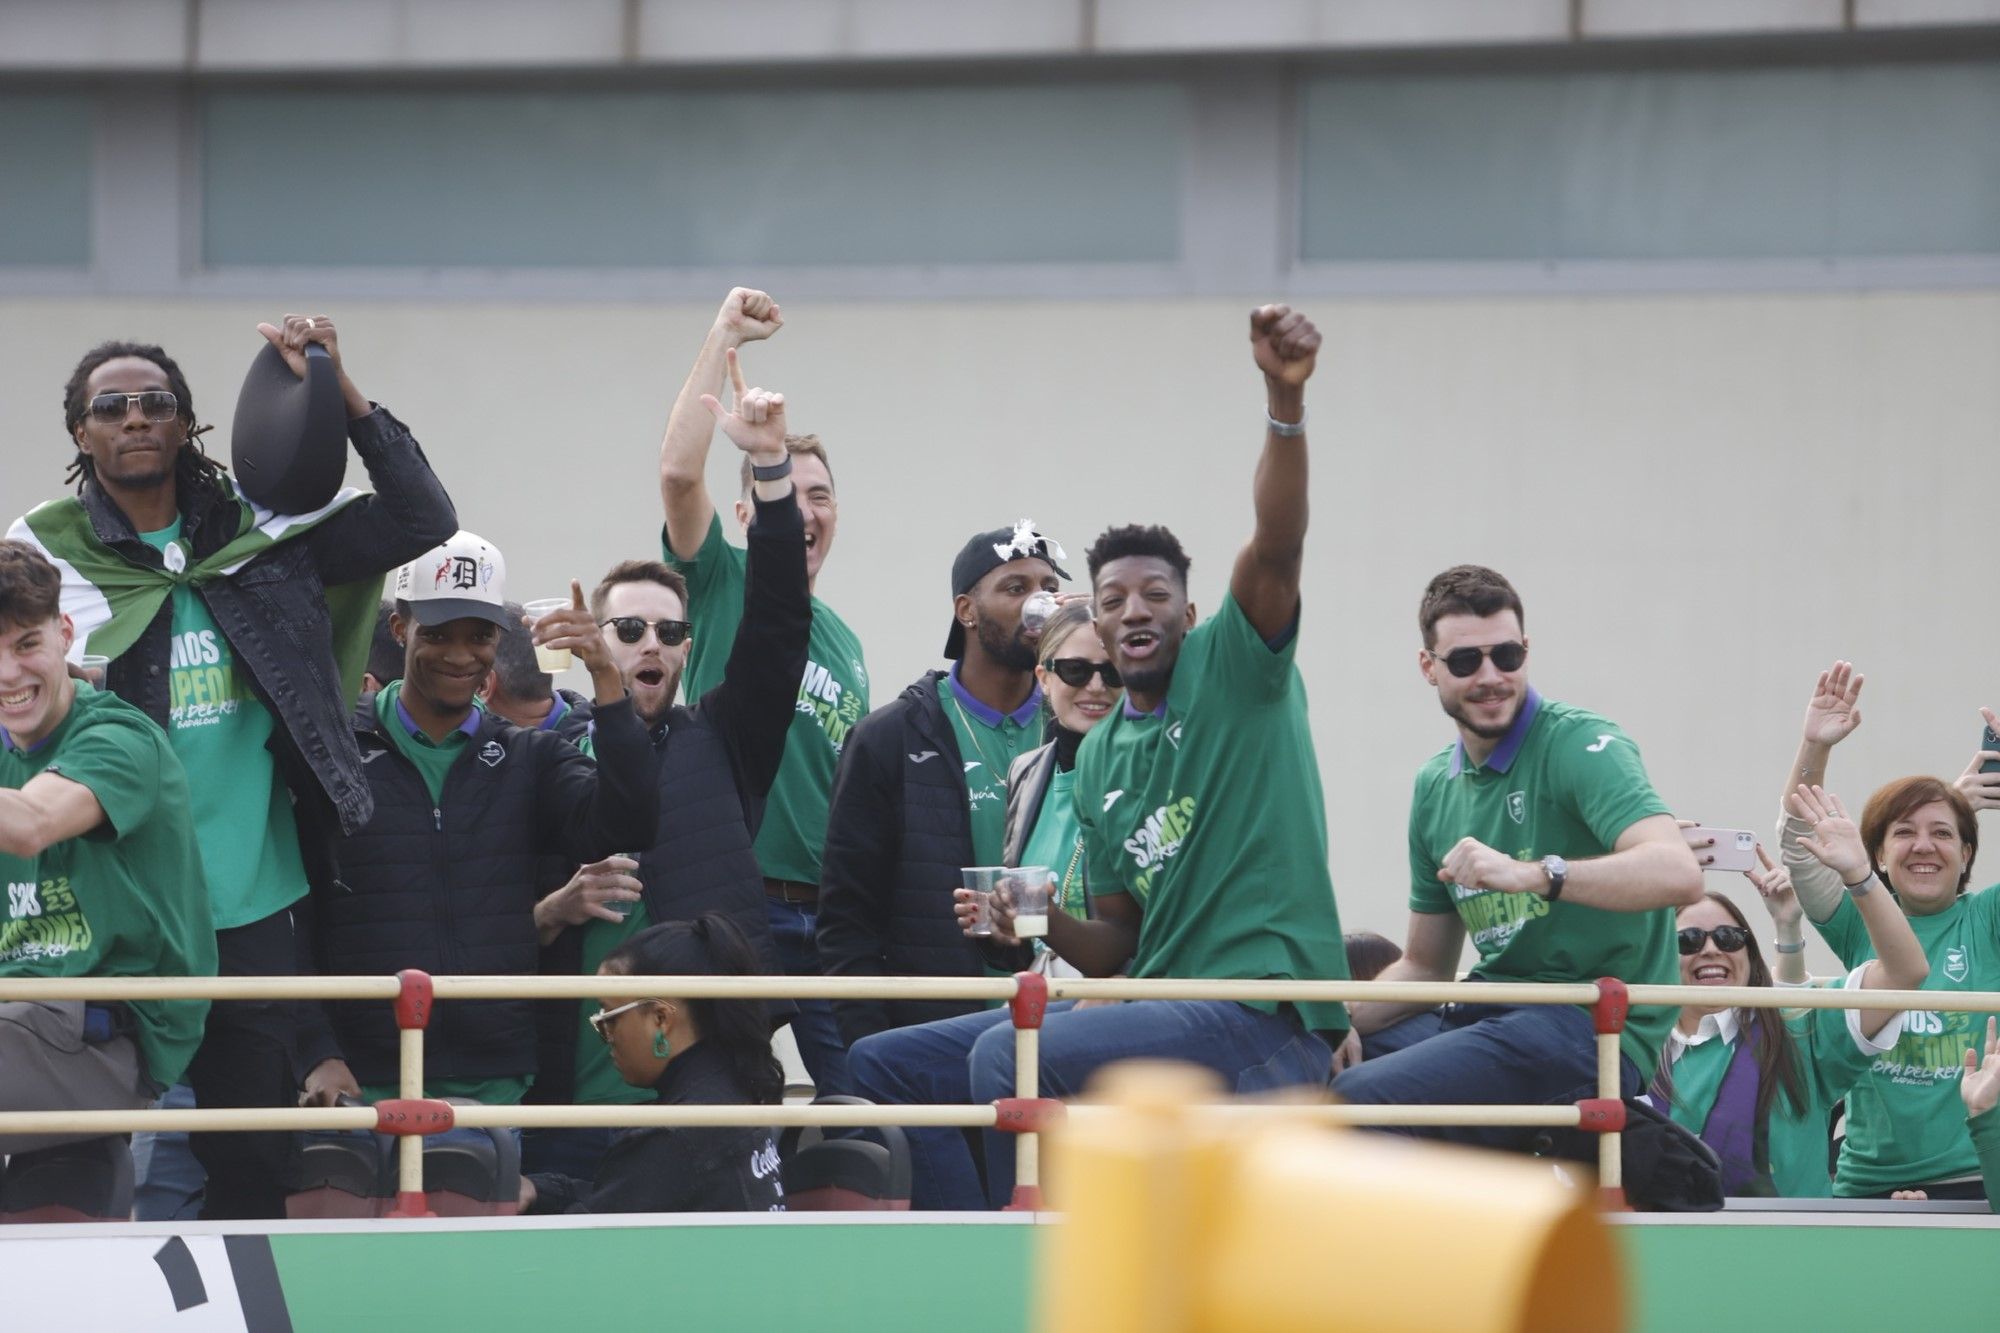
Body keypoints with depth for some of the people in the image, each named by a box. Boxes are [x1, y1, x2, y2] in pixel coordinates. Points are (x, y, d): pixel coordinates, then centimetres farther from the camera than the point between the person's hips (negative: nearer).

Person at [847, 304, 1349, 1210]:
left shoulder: (1234, 667, 1)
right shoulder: (1098, 761, 18)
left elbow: (1278, 544, -19)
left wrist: (1285, 402, -36)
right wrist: (1040, 923, -2)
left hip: (1265, 1020, -8)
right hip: (1153, 1008, 8)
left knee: (1011, 1058, -30)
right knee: (881, 1066, 6)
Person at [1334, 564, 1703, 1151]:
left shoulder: (1581, 746, -8)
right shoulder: (1436, 784, 17)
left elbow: (1678, 874, -26)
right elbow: (1425, 966, 26)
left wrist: (1531, 874, -37)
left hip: (1592, 1029, -8)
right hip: (1490, 1016, 8)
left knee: (1361, 1099, -28)